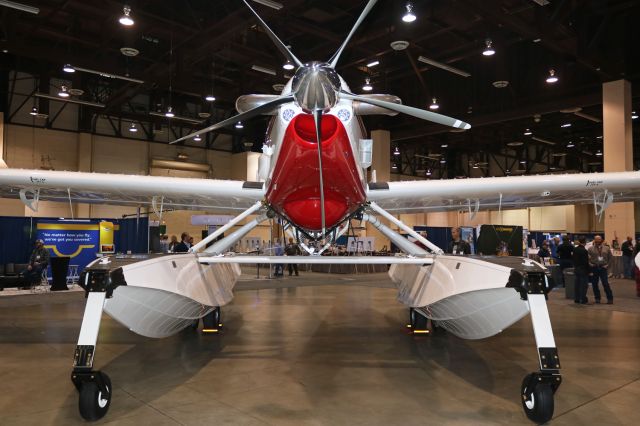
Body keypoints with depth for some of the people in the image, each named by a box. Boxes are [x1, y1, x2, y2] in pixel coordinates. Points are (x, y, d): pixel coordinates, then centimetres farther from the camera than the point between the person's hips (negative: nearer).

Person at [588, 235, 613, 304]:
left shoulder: (606, 249, 10)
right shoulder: (591, 249, 5)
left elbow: (610, 258, 13)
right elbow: (588, 258, 3)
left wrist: (607, 265, 1)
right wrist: (590, 264, -11)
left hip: (603, 268, 0)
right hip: (594, 269, 1)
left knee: (605, 284, -8)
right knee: (594, 284, 5)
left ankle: (610, 298, 1)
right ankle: (597, 298, 17)